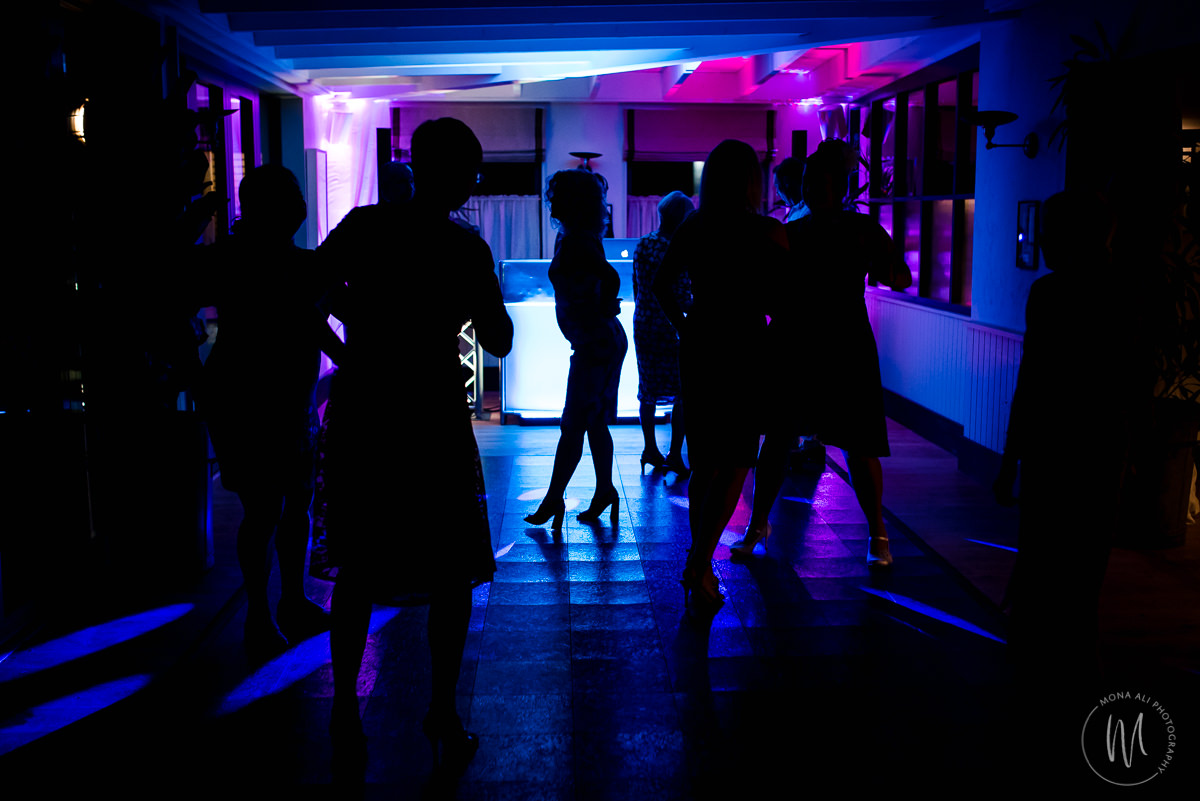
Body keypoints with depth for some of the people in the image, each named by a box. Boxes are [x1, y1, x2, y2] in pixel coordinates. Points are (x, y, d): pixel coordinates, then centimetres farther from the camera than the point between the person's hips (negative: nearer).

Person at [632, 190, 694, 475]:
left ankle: (650, 450, 24)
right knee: (682, 393, 4)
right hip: (669, 328, -7)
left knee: (648, 391, 15)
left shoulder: (642, 245, 3)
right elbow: (683, 300, -17)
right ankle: (675, 455, 5)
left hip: (643, 324, 7)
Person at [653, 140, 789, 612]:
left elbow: (661, 287, 9)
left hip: (698, 347, 5)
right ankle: (699, 562, -8)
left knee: (704, 461, 14)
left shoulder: (691, 229, 4)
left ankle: (701, 568, 21)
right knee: (735, 462, 2)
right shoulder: (768, 231, -9)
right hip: (744, 349, -5)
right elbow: (779, 299, -9)